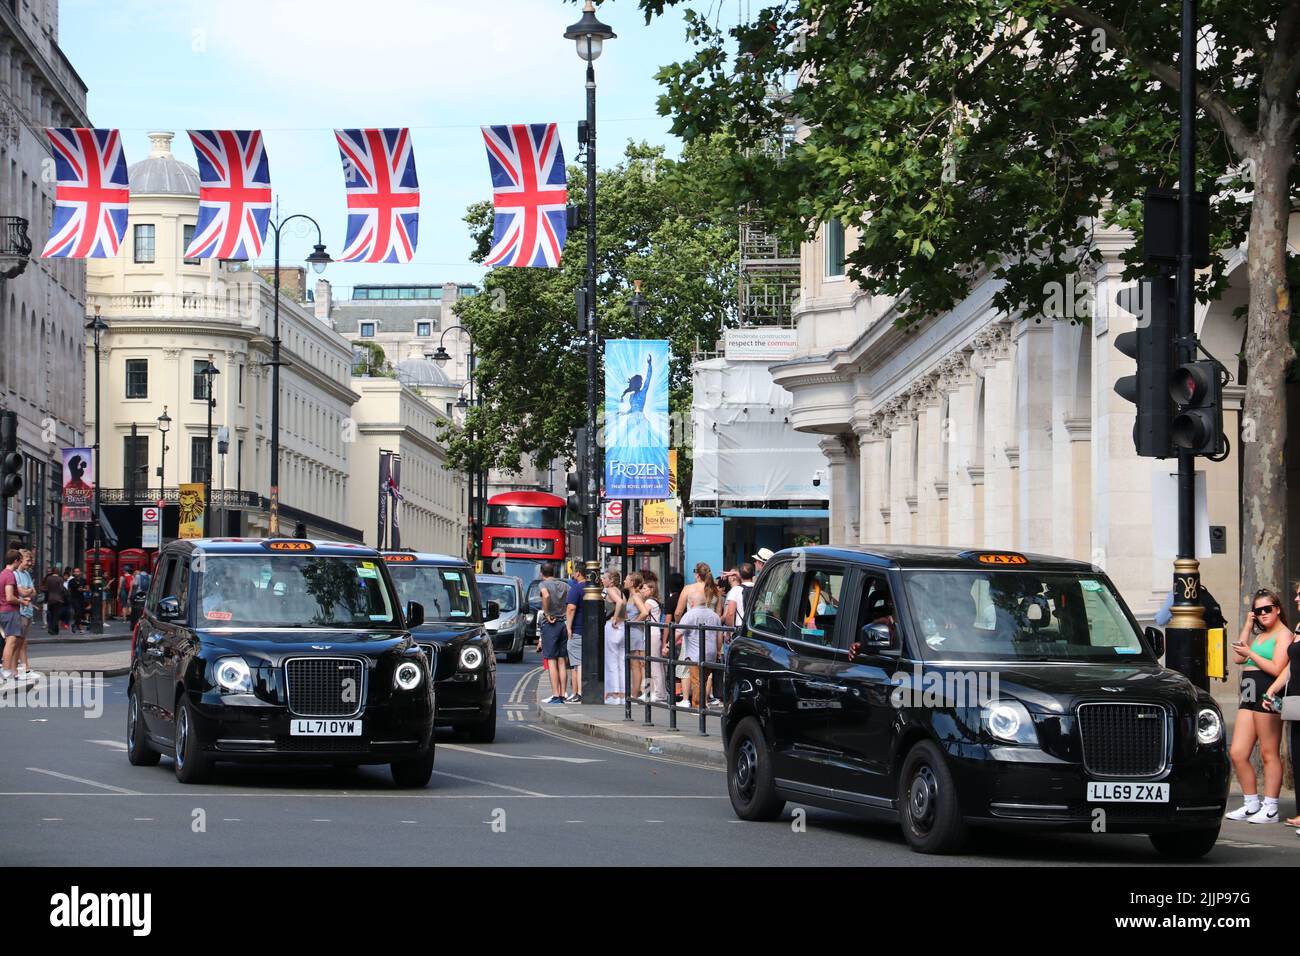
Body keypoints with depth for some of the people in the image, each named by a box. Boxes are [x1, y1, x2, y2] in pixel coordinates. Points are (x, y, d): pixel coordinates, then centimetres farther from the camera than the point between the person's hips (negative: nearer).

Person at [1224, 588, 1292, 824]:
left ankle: (1270, 808, 0)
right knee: (1237, 753, 4)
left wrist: (1250, 653, -10)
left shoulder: (1283, 634, -3)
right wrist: (1247, 626, 14)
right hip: (1249, 697, 9)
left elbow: (1276, 669, -13)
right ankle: (1251, 805, 13)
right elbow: (1239, 658, 14)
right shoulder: (1259, 635, 24)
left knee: (1269, 754, -4)